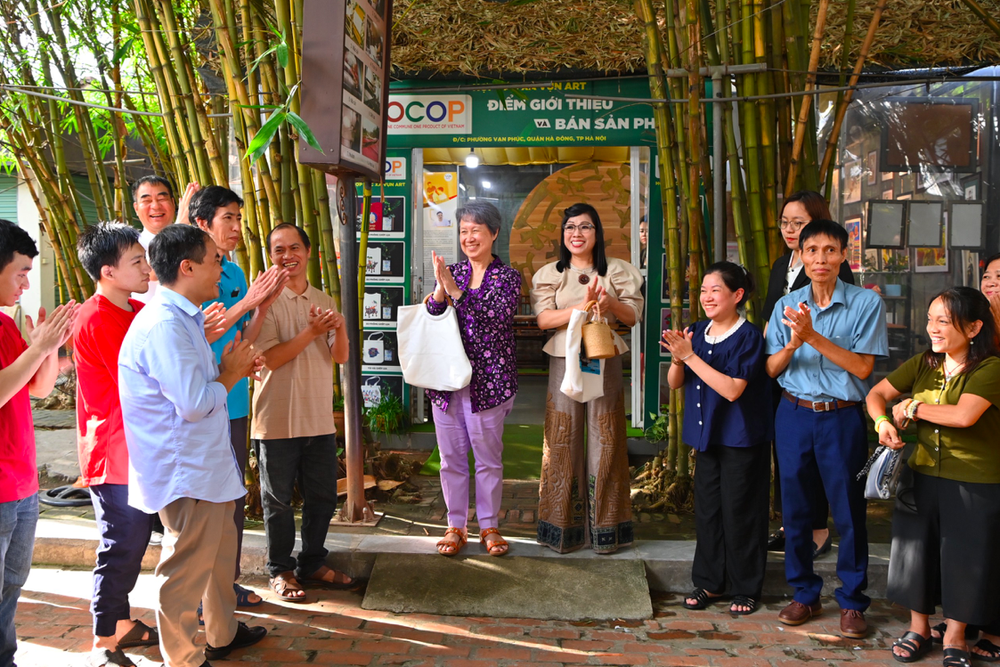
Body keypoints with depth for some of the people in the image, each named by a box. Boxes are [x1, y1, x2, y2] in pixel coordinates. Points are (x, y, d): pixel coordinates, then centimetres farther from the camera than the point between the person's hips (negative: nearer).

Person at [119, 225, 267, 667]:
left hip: (206, 465, 11)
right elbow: (195, 403, -27)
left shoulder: (184, 318, 12)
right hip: (186, 475, -11)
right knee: (187, 571, 3)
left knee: (220, 552, 24)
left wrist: (233, 367, 6)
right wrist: (231, 372, -10)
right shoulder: (165, 325, -23)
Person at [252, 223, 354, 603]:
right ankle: (280, 571, 24)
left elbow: (340, 357, 4)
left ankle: (312, 564, 31)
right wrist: (311, 332, -24)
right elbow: (271, 358, -15)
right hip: (277, 419, -5)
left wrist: (340, 329, -16)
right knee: (278, 500, 8)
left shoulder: (323, 301, 10)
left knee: (322, 496, 14)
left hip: (320, 418, 5)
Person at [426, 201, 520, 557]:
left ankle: (489, 526, 21)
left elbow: (499, 316, -18)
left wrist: (456, 291, -23)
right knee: (451, 457, 8)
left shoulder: (507, 276, -1)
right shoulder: (452, 272, 9)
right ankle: (455, 526, 22)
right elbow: (430, 318, 1)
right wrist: (439, 288, -18)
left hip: (488, 380, -3)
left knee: (489, 458, 5)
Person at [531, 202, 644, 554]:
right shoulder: (550, 274, 7)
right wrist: (583, 306, -19)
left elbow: (633, 316, 3)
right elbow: (543, 318, -6)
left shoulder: (617, 271, 9)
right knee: (564, 441, 1)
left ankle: (604, 527, 13)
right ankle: (564, 526, 12)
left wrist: (610, 304, -18)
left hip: (605, 361, 0)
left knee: (604, 440, 1)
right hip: (564, 362, 0)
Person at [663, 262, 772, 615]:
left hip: (742, 439, -6)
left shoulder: (748, 337, -13)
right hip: (707, 434, 6)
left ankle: (745, 589, 20)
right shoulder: (696, 332, 5)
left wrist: (690, 356, -23)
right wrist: (677, 358, -16)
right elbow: (675, 383, 6)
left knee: (740, 512, 3)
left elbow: (732, 389, -23)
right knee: (707, 509, 12)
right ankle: (709, 582, 26)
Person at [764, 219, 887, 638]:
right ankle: (804, 594, 26)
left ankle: (852, 602, 21)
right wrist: (793, 343, -17)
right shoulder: (787, 305, 5)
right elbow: (772, 368, 3)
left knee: (848, 511, 4)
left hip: (842, 417, -3)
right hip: (794, 415, 3)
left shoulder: (866, 303, -4)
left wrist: (814, 337, -20)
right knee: (795, 508, 10)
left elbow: (862, 367, -11)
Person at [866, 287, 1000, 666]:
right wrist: (883, 421, -16)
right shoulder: (924, 364, 3)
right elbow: (877, 394, 5)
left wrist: (912, 407, -14)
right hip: (923, 475, 5)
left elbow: (964, 415, -28)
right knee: (916, 550, 14)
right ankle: (918, 628, 34)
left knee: (964, 559, 9)